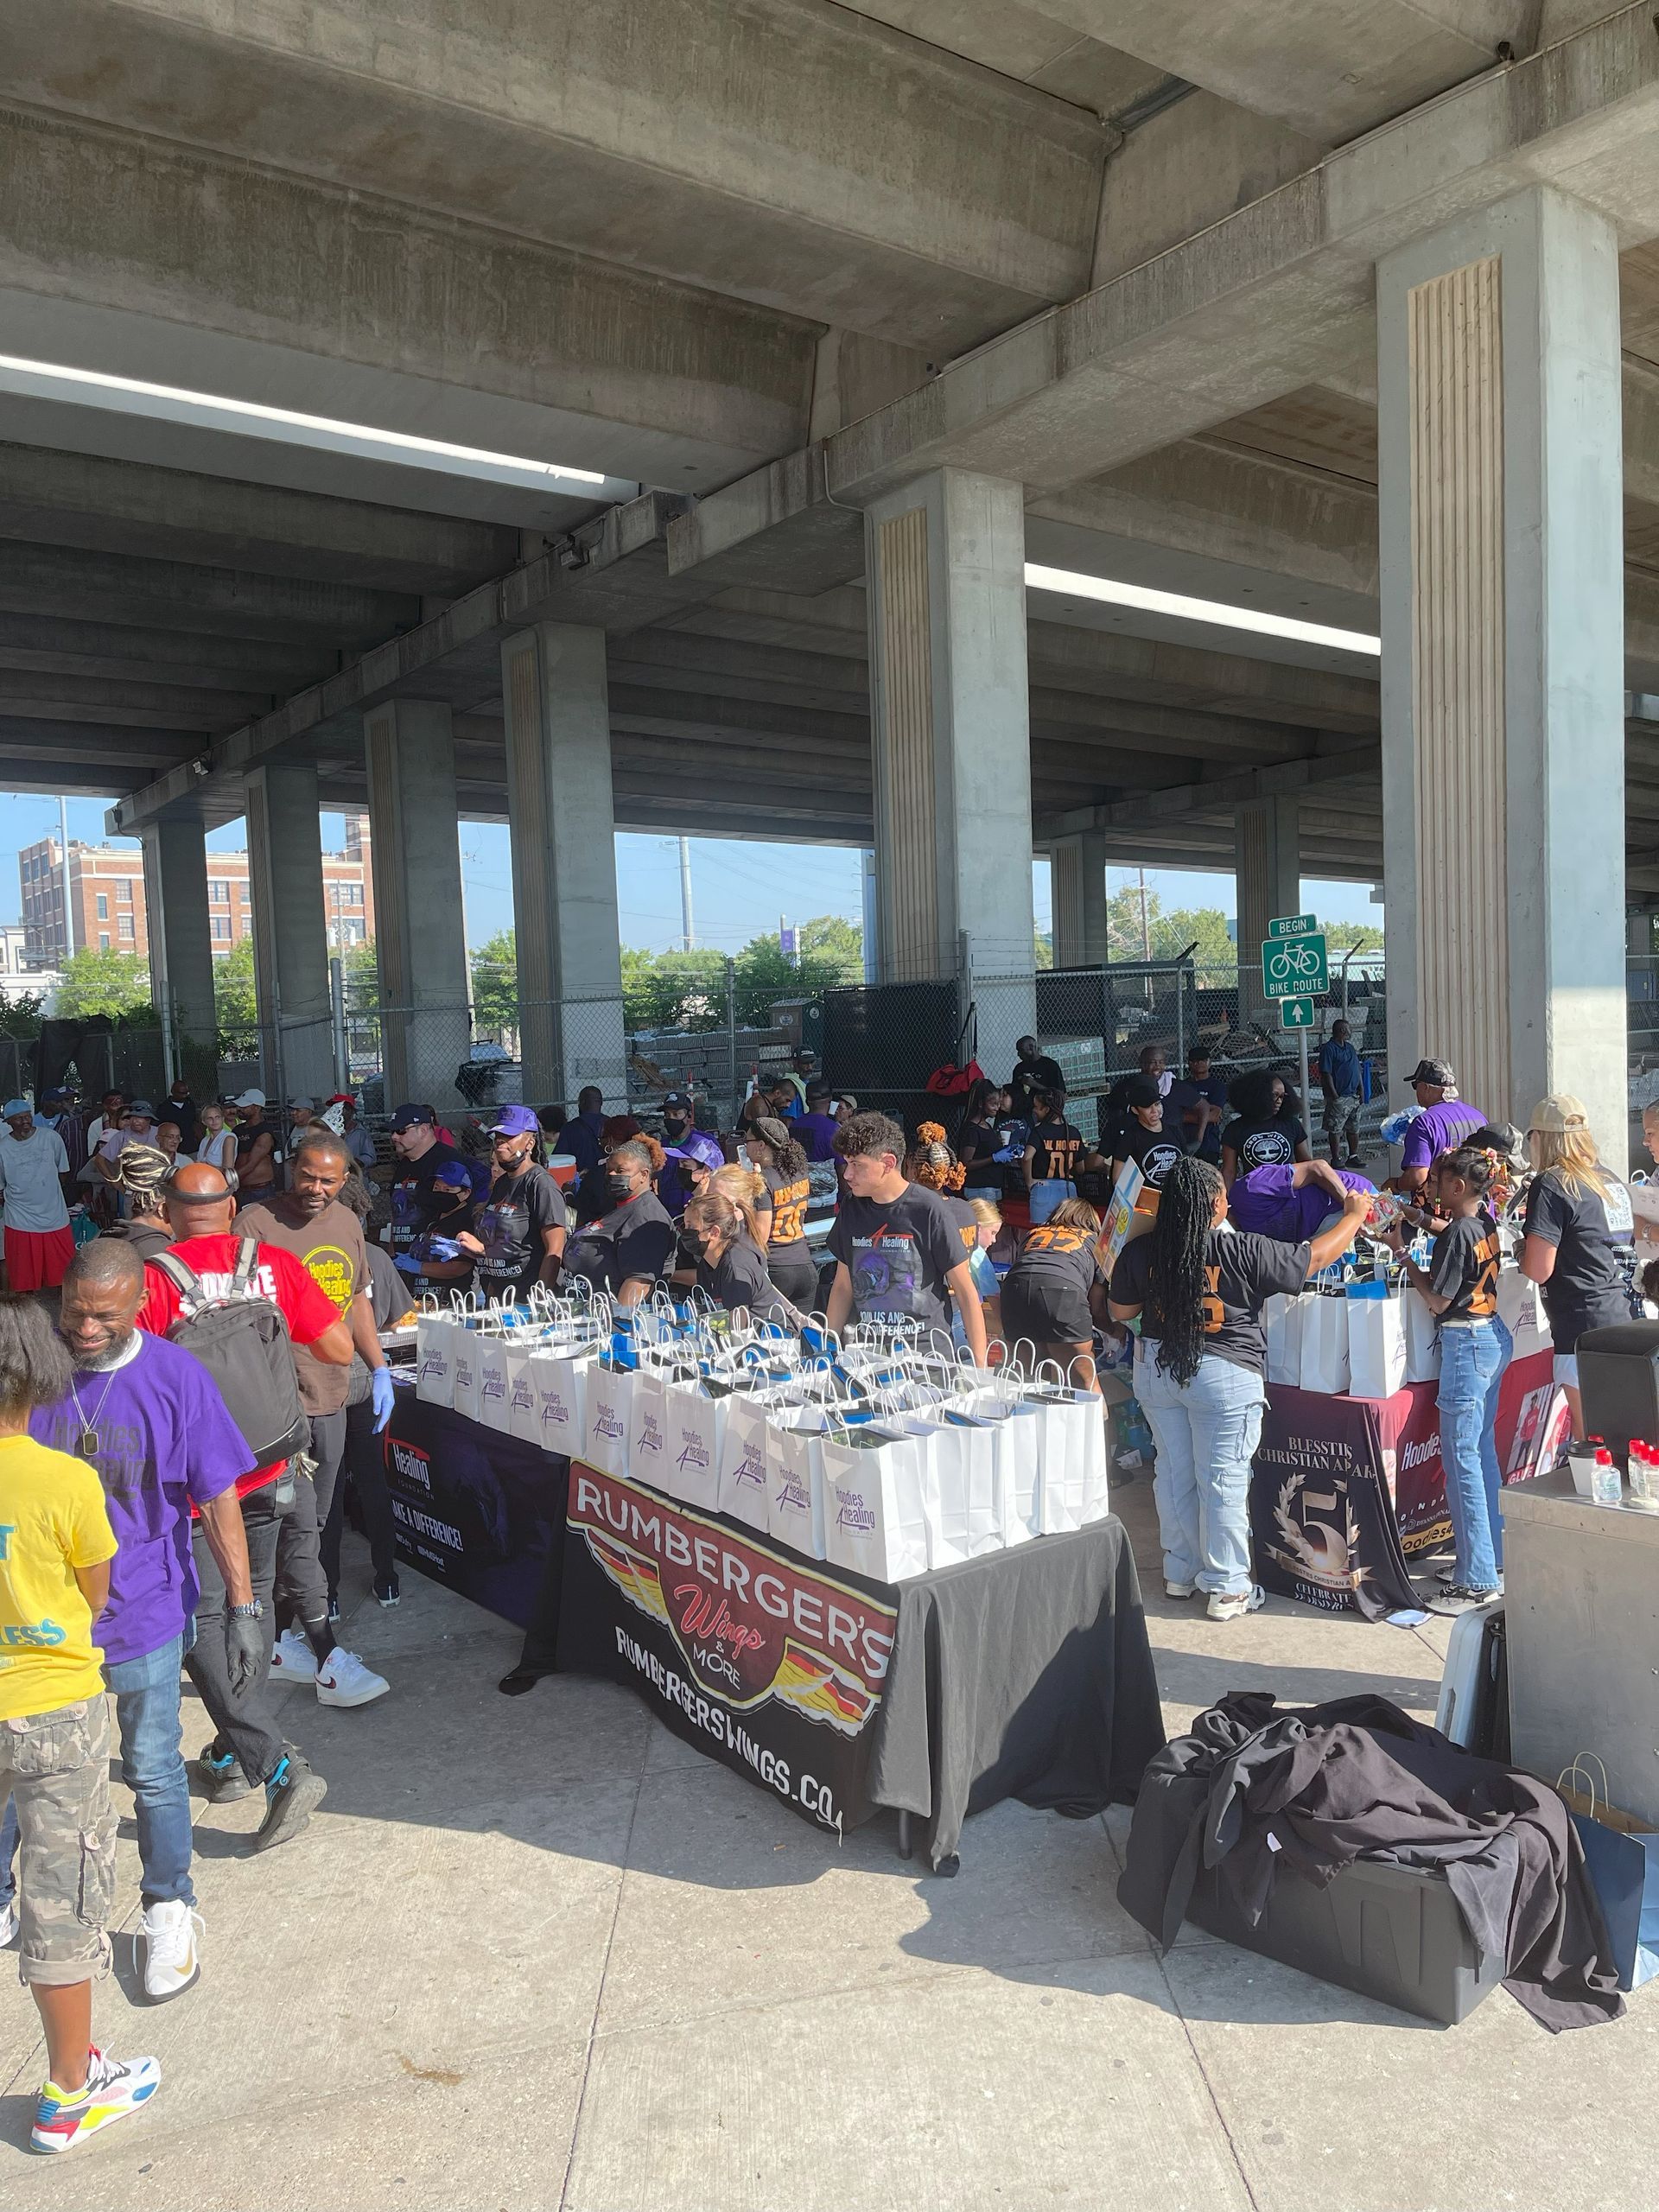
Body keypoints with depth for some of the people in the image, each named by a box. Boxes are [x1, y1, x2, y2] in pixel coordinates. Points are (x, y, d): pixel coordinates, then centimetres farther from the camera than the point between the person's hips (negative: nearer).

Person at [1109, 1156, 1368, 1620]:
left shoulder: (1140, 1252, -5)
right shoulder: (1243, 1252, -15)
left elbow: (1119, 1311, 8)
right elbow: (1314, 1258, -5)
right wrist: (1354, 1215, 11)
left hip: (1156, 1369, 4)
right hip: (1224, 1375, -4)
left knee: (1174, 1473, 16)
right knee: (1223, 1481, 5)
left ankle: (1180, 1572, 29)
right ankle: (1227, 1589, 15)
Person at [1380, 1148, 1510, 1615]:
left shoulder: (1457, 1233, -18)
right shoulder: (1486, 1225, 8)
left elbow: (1437, 1301, -16)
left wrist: (1401, 1251, -11)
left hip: (1466, 1344, -10)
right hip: (1495, 1336, 10)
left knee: (1461, 1459, -5)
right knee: (1483, 1450, 17)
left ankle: (1479, 1582, -1)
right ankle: (1493, 1558, 26)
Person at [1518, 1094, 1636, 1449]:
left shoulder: (1552, 1184, -12)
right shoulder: (1611, 1180, 12)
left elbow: (1538, 1270, -17)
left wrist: (1522, 1248, 5)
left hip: (1583, 1328, -8)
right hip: (1621, 1318, 8)